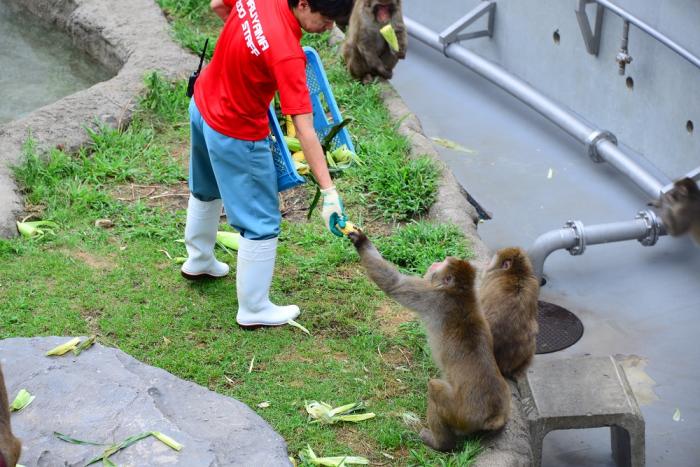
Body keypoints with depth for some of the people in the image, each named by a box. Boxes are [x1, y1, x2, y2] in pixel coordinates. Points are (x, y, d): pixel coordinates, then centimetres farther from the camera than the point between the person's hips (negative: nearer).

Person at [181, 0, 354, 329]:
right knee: (262, 224, 7)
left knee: (205, 191, 32)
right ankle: (254, 310, 20)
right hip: (235, 135, -9)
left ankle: (198, 261, 56)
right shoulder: (287, 54, -34)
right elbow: (304, 131, -35)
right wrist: (328, 191, -34)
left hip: (202, 106, 9)